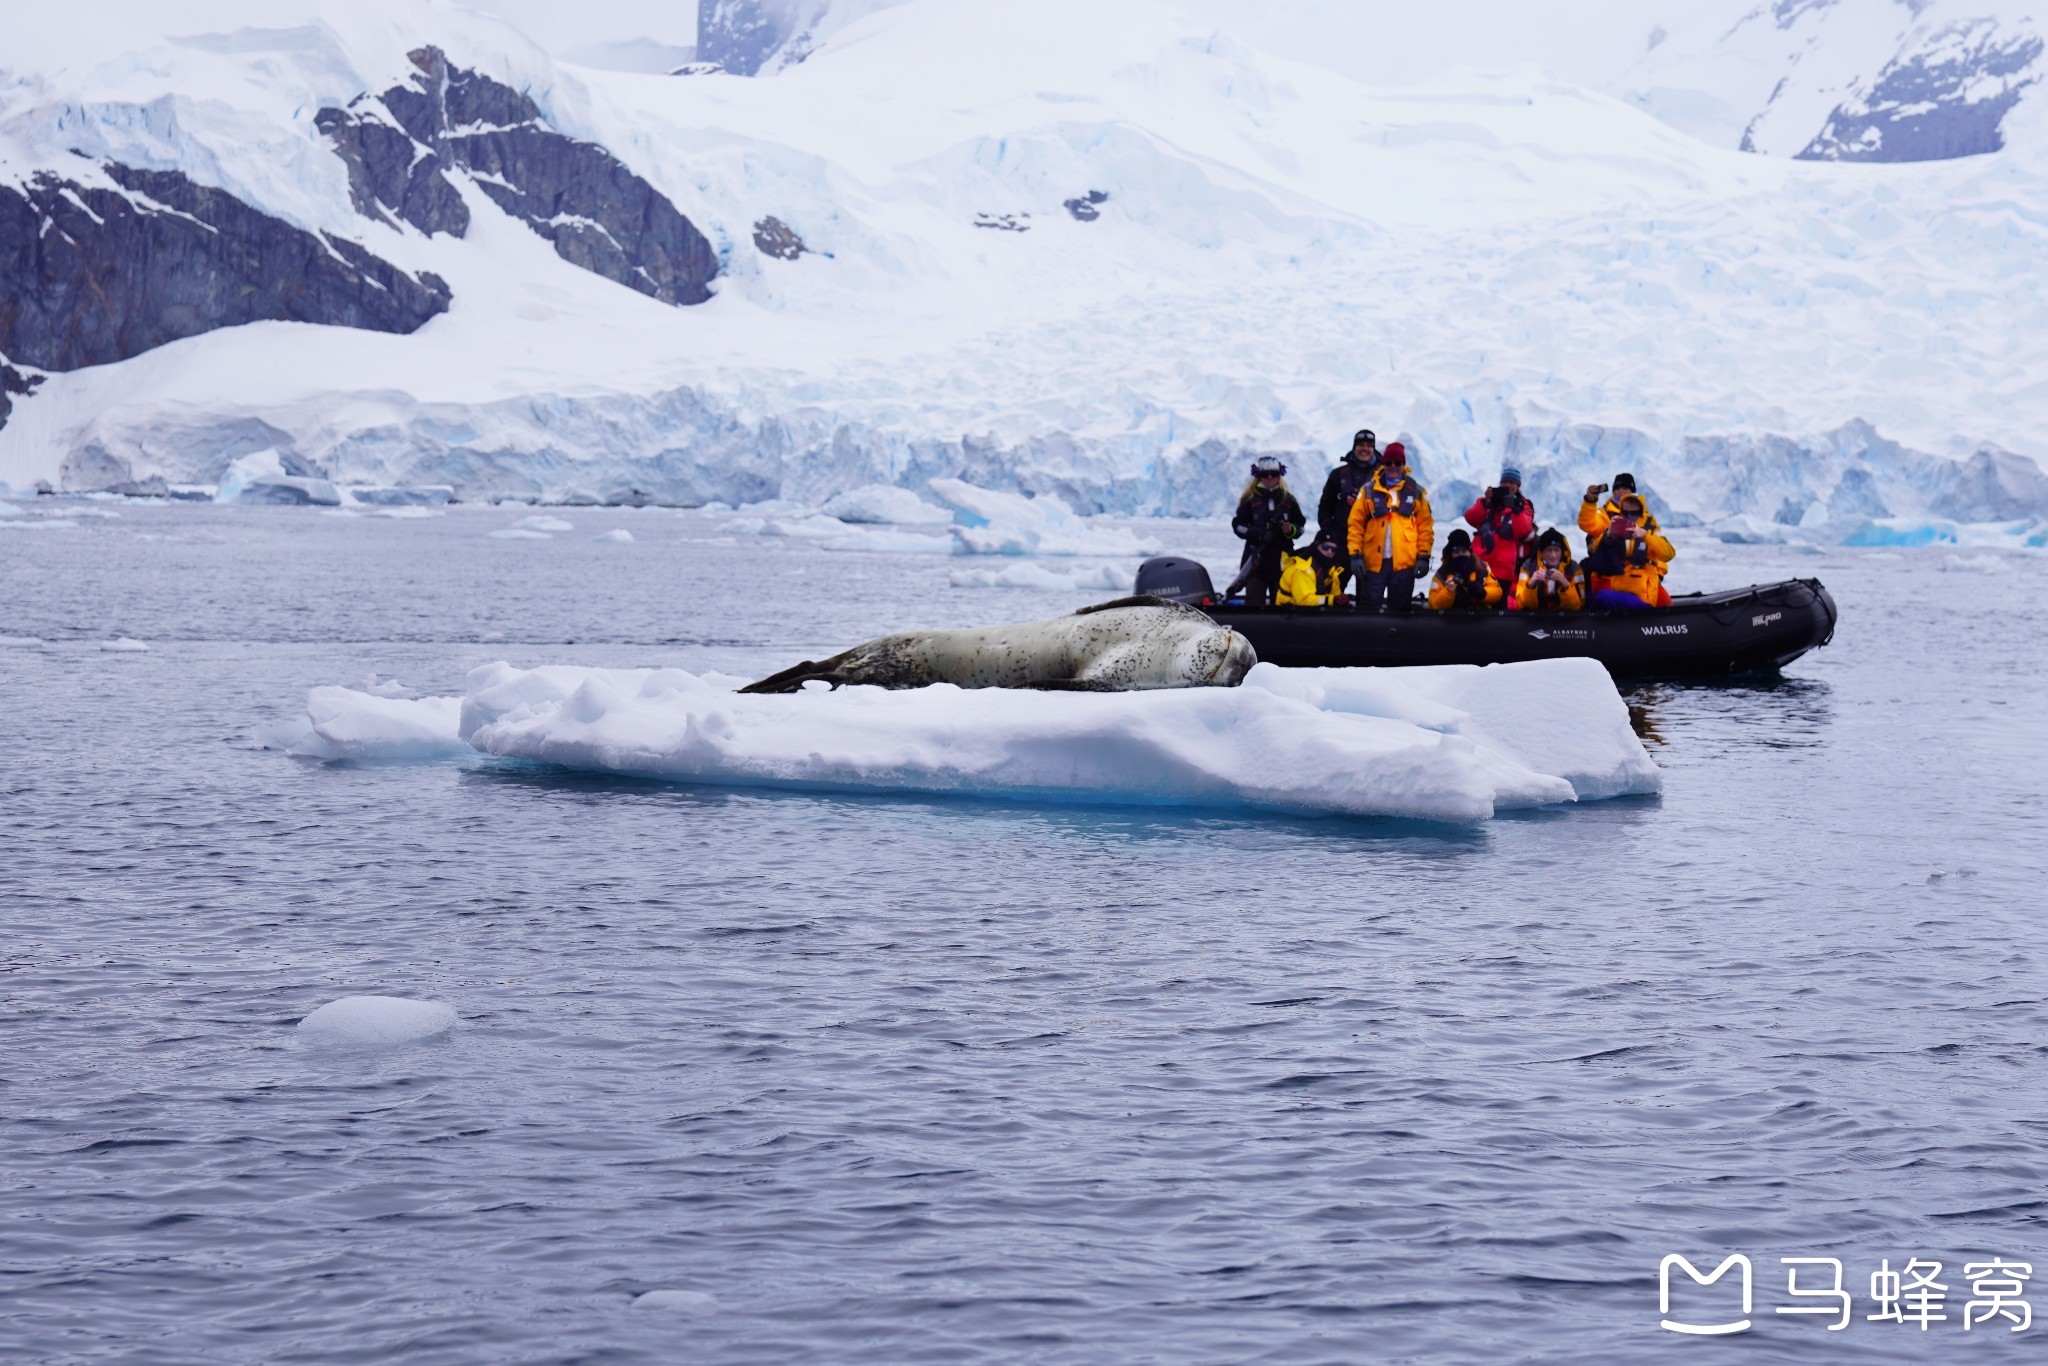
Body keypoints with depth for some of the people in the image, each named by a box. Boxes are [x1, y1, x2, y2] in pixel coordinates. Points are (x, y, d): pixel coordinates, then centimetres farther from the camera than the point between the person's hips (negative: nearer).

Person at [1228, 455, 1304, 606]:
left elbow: (1300, 525, 15)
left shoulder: (1288, 500, 10)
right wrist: (1258, 533, -16)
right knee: (1254, 600, -8)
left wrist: (1291, 530, -8)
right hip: (1256, 558, -2)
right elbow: (1238, 525, -1)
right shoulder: (1250, 499, 4)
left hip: (1282, 558, 2)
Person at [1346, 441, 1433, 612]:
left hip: (1404, 562, 0)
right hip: (1373, 561, 0)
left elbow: (1426, 526, 4)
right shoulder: (1369, 490, 2)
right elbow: (1356, 524, 0)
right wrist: (1355, 554, -8)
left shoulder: (1416, 492, 4)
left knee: (1400, 609, 8)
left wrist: (1423, 556, -3)